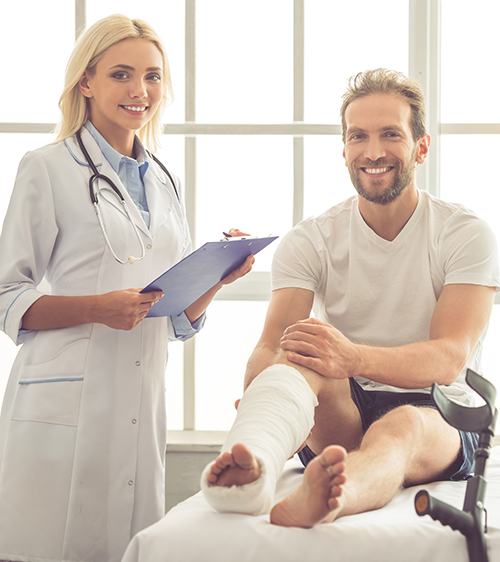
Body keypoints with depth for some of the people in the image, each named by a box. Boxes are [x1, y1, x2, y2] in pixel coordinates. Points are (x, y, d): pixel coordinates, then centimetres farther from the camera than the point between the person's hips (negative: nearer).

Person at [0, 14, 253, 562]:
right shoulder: (48, 169, 0)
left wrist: (221, 276, 0)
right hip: (66, 401, -5)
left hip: (143, 404, 5)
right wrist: (96, 308, -18)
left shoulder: (164, 183, 17)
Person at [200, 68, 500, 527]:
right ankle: (252, 466, -61)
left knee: (402, 426, -38)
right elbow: (269, 347, -8)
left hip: (438, 415, -1)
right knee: (302, 356, -30)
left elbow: (450, 358, -15)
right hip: (341, 416, 2)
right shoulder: (310, 242, 5)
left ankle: (311, 504, -70)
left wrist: (354, 357, -36)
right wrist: (260, 396, -34)